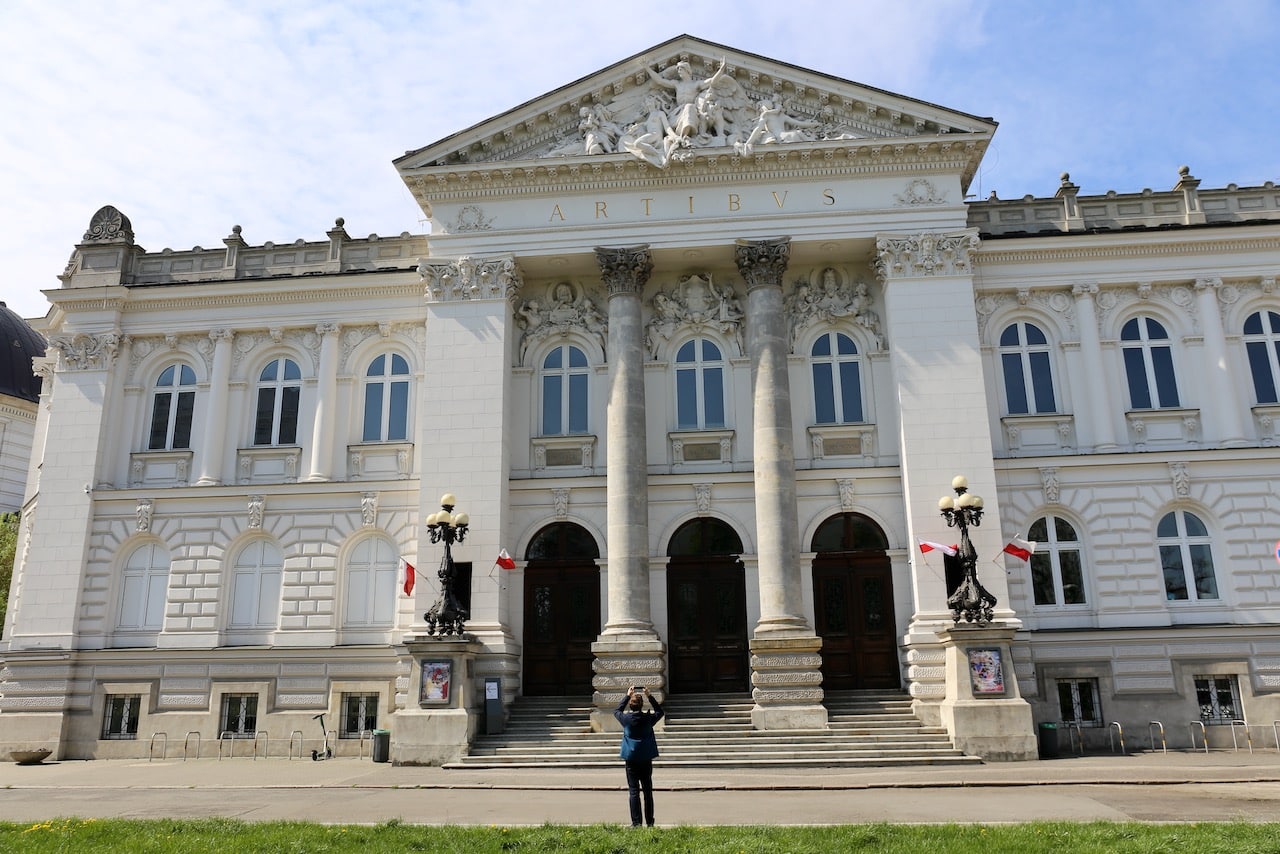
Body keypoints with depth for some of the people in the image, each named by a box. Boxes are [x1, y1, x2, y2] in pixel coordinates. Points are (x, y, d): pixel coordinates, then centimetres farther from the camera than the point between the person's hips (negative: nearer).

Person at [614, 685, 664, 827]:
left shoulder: (626, 719, -9)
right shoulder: (648, 718, -8)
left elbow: (617, 711, 14)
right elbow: (659, 711, 13)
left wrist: (628, 696, 16)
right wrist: (649, 696, 9)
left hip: (631, 760, -1)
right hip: (646, 760, 1)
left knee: (633, 791, 3)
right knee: (648, 791, 10)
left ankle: (636, 822, 1)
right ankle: (650, 822, 15)